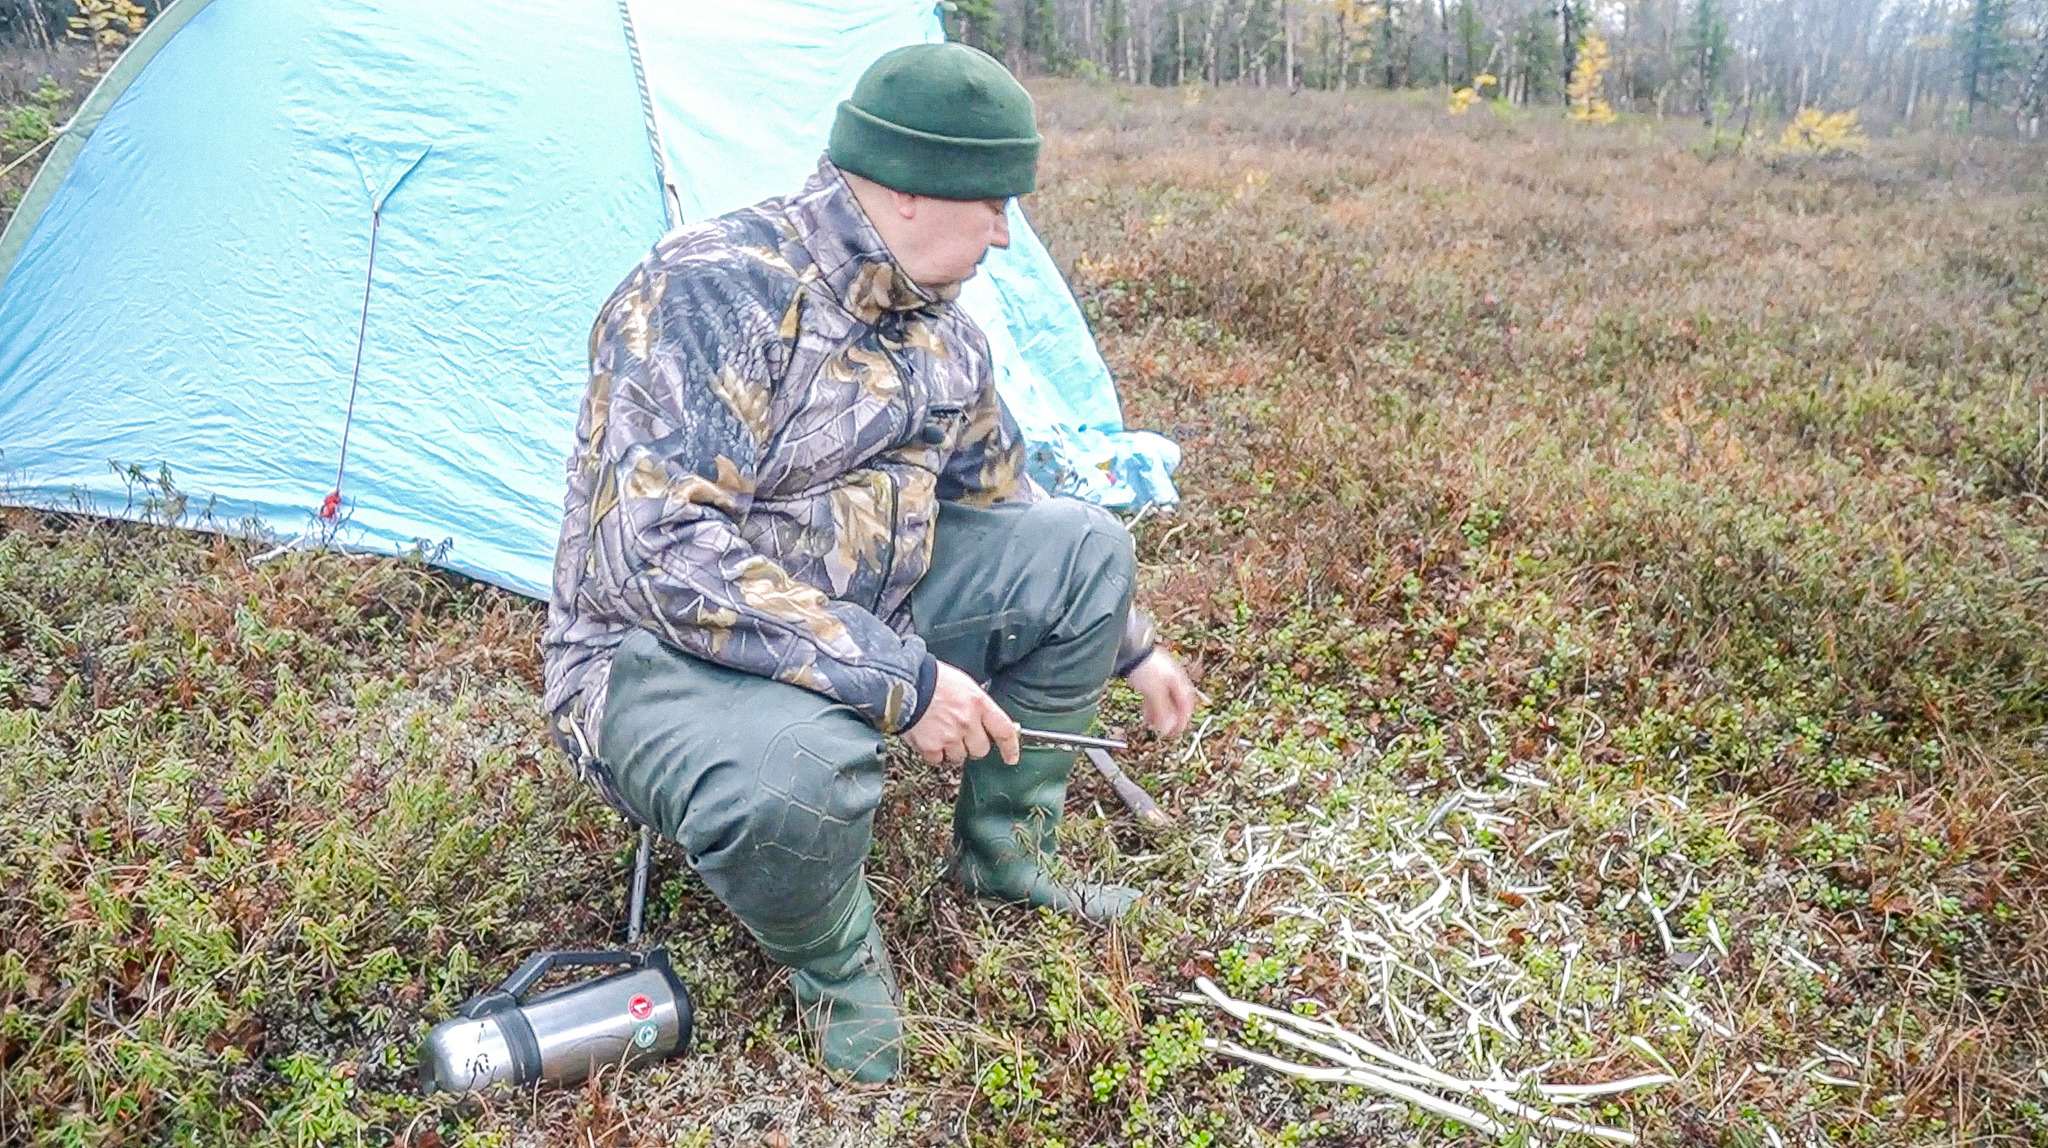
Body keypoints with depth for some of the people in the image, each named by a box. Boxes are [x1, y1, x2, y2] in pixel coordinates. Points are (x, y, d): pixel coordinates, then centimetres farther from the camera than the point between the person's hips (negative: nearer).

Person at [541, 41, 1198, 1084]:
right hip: (661, 652, -8)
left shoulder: (938, 329, 3)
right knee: (794, 770, -41)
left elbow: (1000, 505, 18)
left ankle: (1003, 856, 13)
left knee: (1082, 548, -1)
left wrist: (1131, 647, 22)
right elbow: (663, 554, -34)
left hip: (854, 609, 8)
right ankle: (831, 962, -5)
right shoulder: (713, 292, -25)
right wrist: (900, 680, -34)